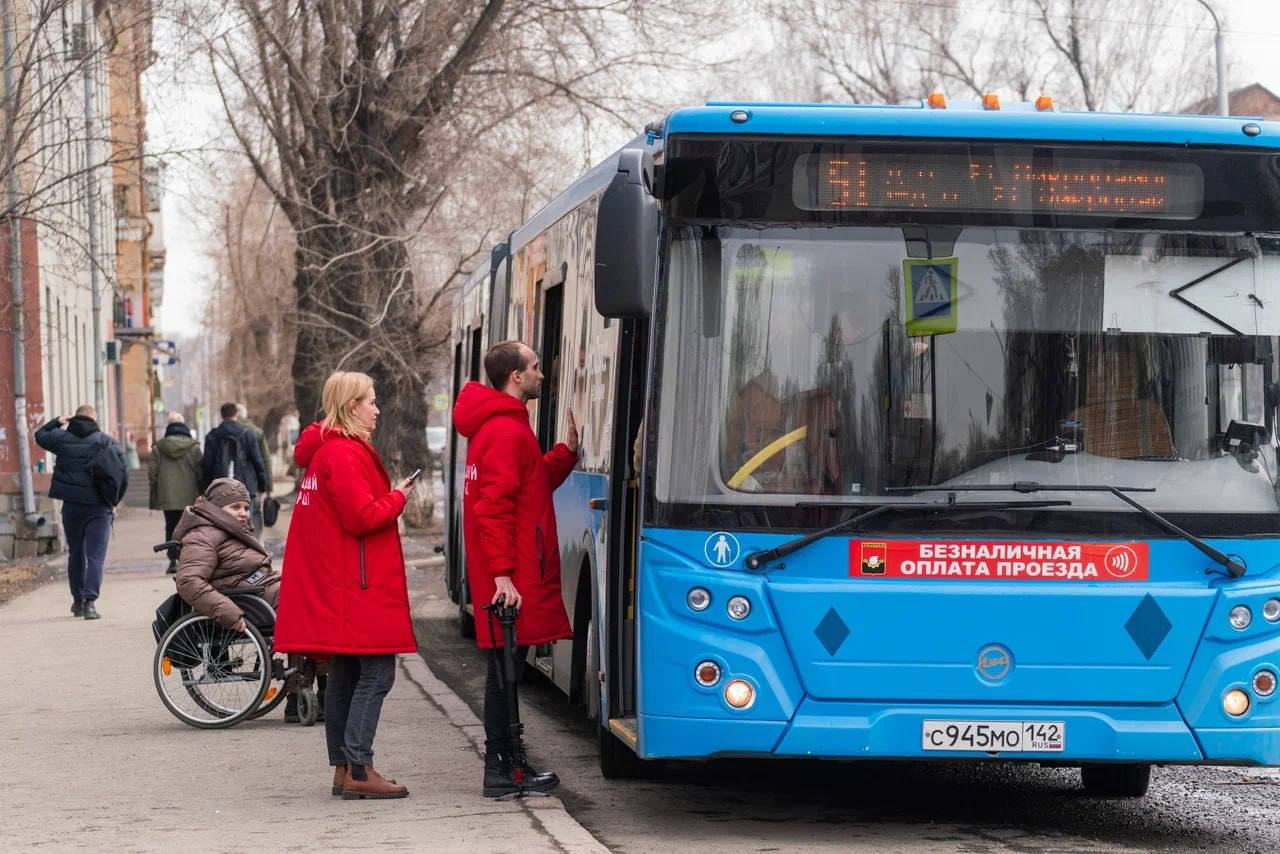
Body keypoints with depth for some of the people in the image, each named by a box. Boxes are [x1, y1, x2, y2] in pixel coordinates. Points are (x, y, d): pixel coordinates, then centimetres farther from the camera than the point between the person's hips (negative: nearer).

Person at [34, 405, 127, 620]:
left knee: (75, 554, 16)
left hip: (72, 506, 2)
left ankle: (78, 601, 23)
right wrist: (113, 502, 7)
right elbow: (123, 475, -3)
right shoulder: (108, 442, 0)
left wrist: (57, 421, 31)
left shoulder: (63, 438, 1)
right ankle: (90, 601, -16)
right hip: (99, 507, -2)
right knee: (95, 556, -3)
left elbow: (40, 436, 20)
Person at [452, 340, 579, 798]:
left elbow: (534, 484, 22)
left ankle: (505, 761, 19)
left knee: (506, 666, 14)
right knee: (505, 667, -6)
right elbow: (494, 507, -22)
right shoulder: (508, 432, -16)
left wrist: (567, 450, 10)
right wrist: (503, 575, -24)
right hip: (514, 577, -10)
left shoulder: (499, 426, 17)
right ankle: (501, 769, -2)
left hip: (512, 573, 10)